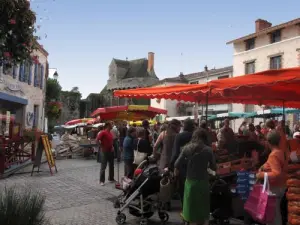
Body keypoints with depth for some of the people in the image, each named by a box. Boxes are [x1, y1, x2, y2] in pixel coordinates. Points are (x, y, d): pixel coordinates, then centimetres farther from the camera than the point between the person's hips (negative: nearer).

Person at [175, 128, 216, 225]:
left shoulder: (187, 148, -6)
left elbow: (177, 164, -4)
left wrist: (175, 172, 16)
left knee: (191, 207, 16)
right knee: (203, 208, 17)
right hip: (203, 182, -1)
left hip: (190, 182, 1)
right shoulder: (208, 150, -8)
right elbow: (213, 167, 0)